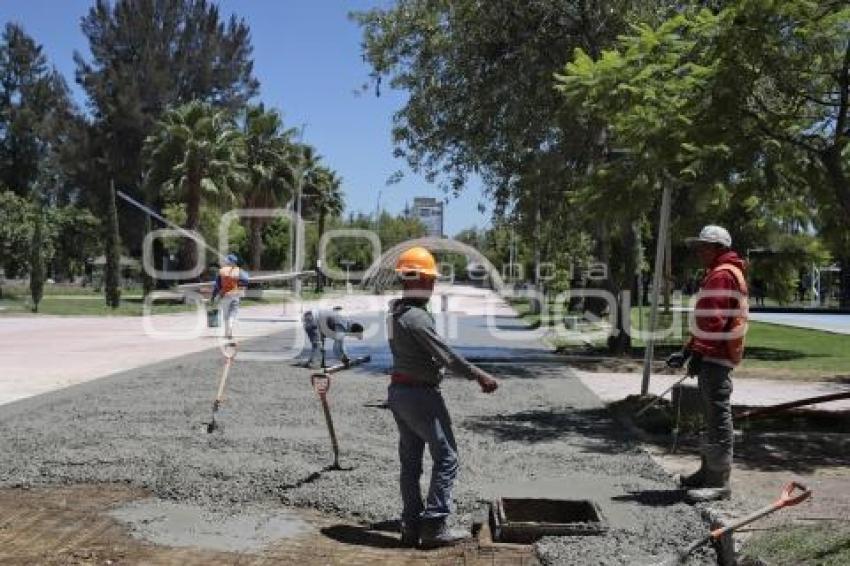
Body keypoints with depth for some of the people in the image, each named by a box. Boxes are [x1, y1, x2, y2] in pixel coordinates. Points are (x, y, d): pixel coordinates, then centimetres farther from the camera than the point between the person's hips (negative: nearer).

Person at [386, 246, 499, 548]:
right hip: (421, 393, -9)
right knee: (446, 457, 1)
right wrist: (479, 376, -11)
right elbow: (445, 354, -20)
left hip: (398, 390, 9)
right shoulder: (417, 316, -22)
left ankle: (411, 526, 20)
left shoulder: (395, 311, 7)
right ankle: (434, 526, 1)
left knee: (410, 461, 14)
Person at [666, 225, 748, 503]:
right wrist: (687, 351, 21)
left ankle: (718, 482, -3)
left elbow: (715, 321, -21)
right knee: (714, 416, 16)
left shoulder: (722, 275, -13)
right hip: (714, 357, 11)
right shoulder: (718, 273, 21)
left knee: (718, 417, -7)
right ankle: (709, 472, 26)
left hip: (716, 357, -11)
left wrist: (698, 353, -17)